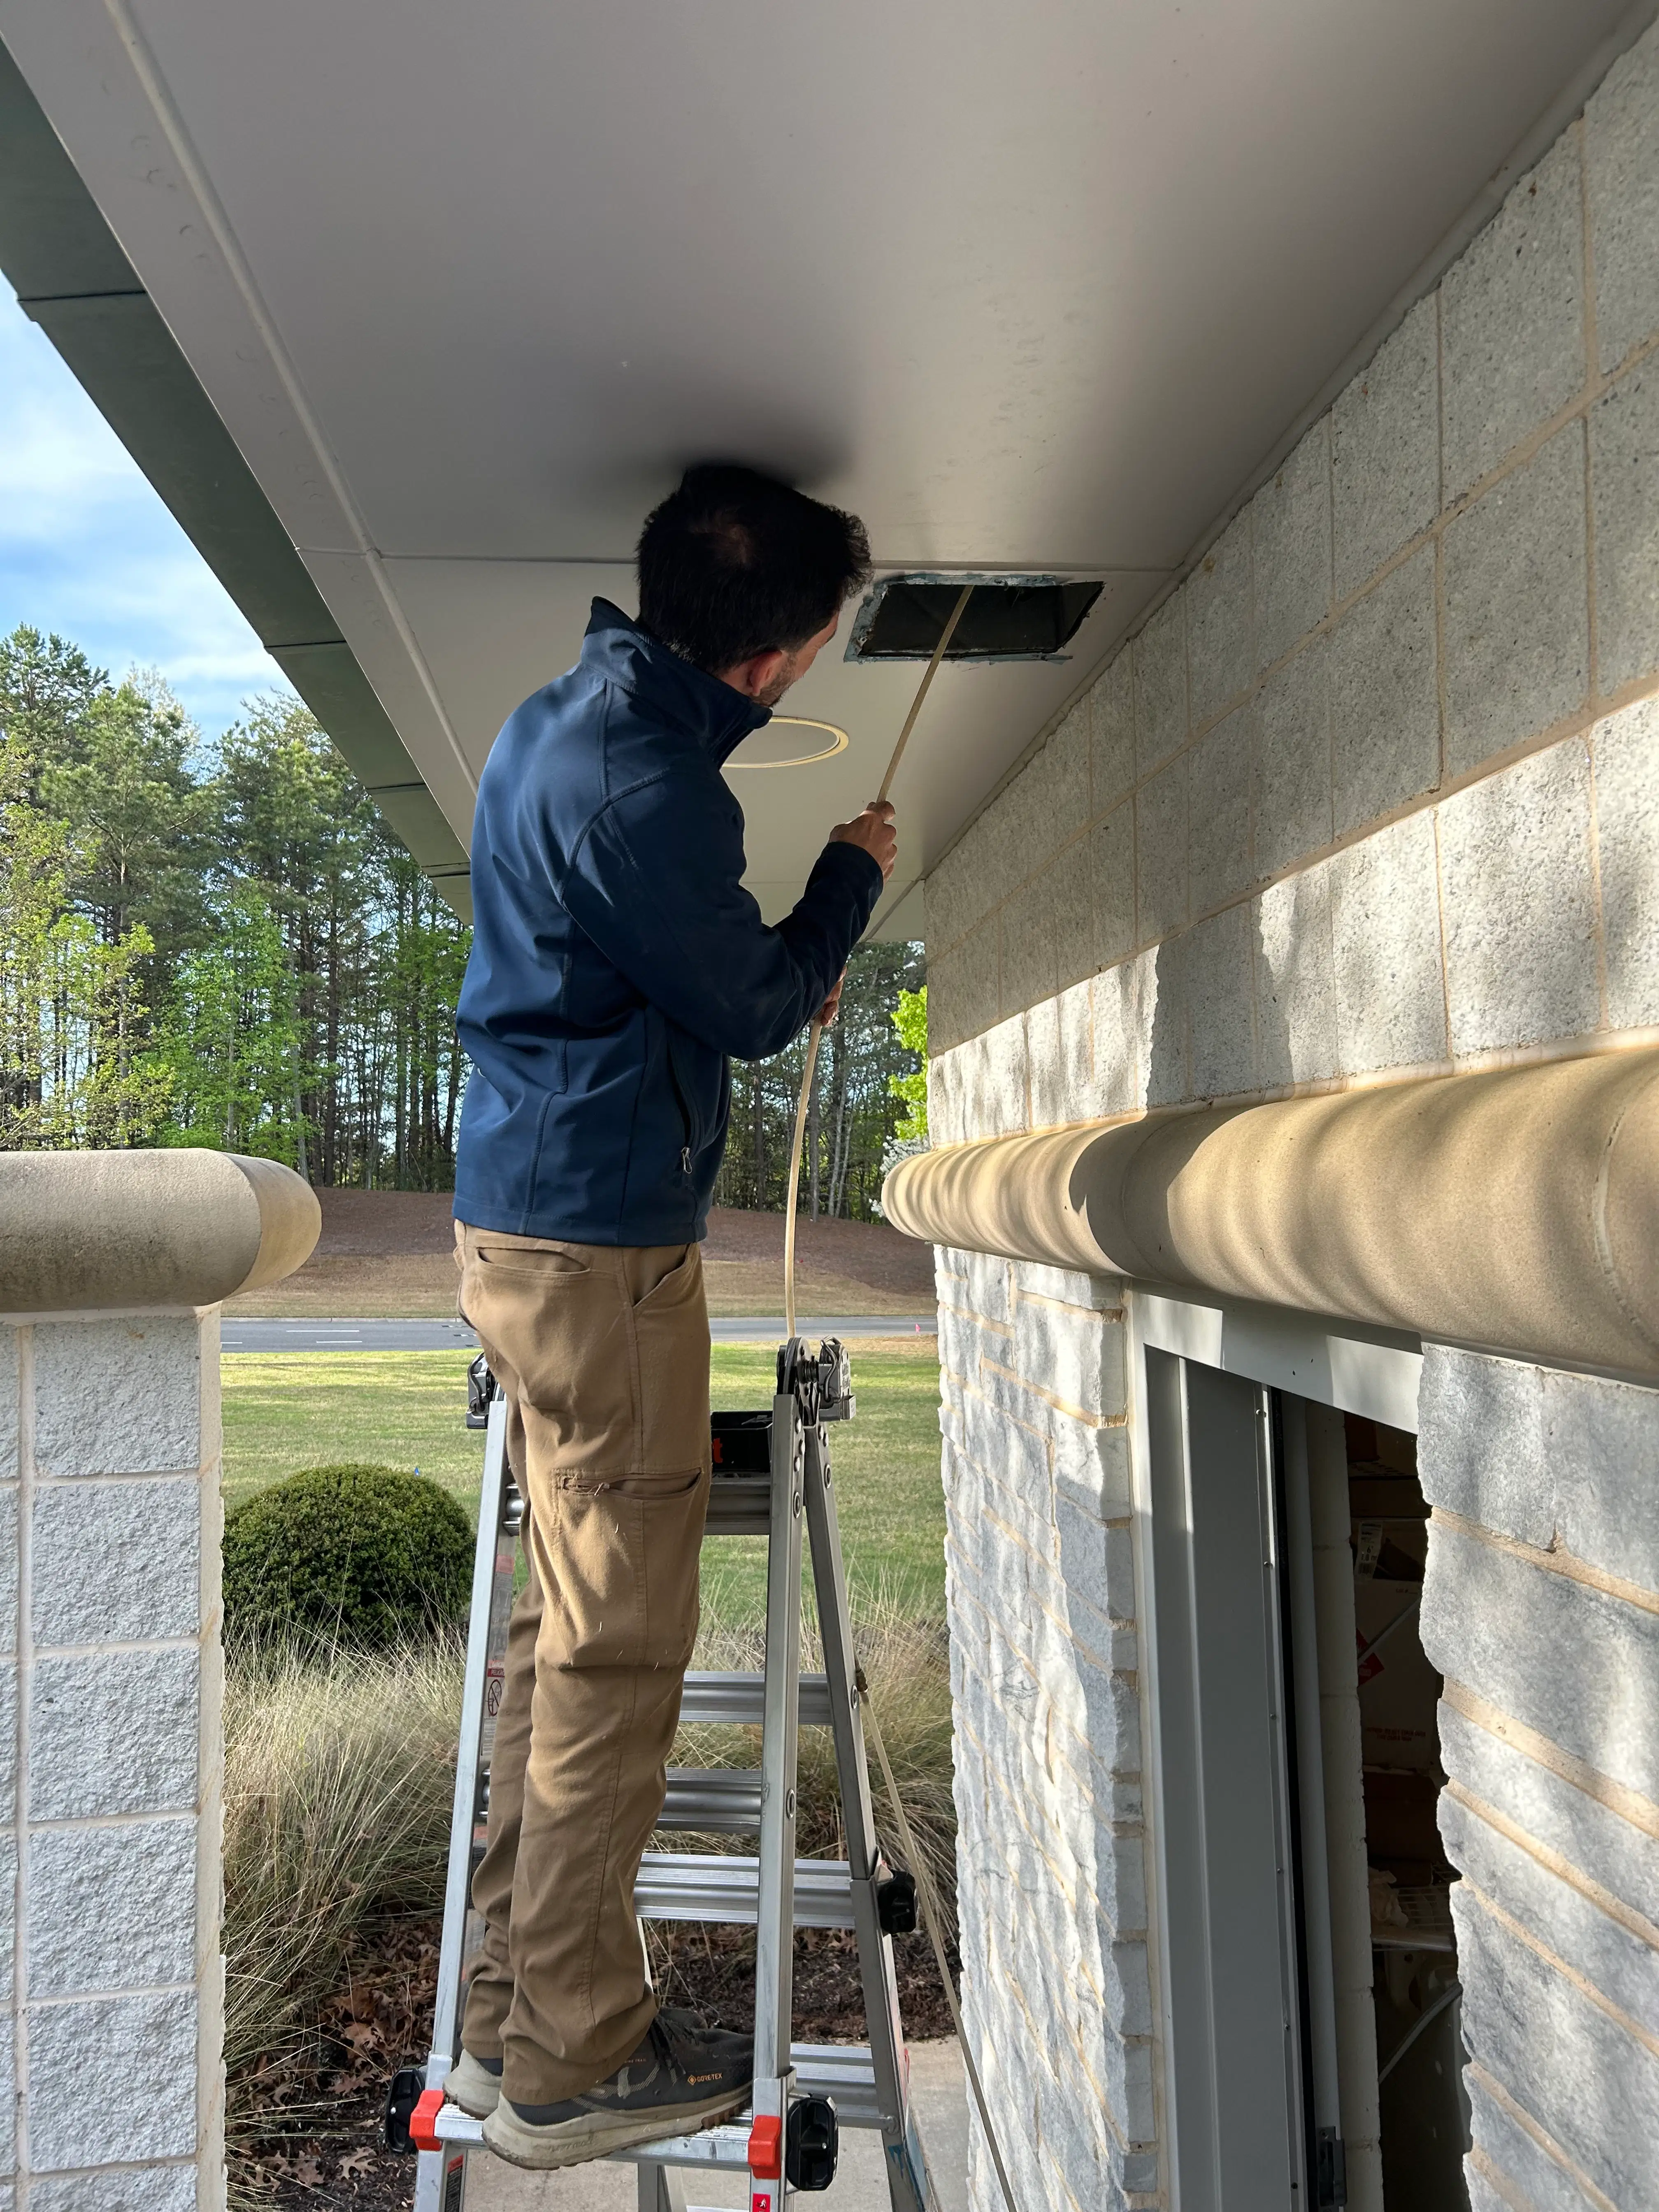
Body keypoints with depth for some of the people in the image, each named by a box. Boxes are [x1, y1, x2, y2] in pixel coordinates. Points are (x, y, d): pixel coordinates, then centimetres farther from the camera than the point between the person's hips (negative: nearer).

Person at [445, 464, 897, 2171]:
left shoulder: (559, 717, 12)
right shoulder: (643, 783, -21)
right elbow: (755, 1010, -8)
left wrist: (785, 969, 23)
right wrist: (851, 873, 7)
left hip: (525, 1219, 10)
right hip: (600, 1242, -10)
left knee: (566, 1620, 17)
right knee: (618, 1648, -1)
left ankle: (512, 2005, 28)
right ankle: (571, 2062, 12)